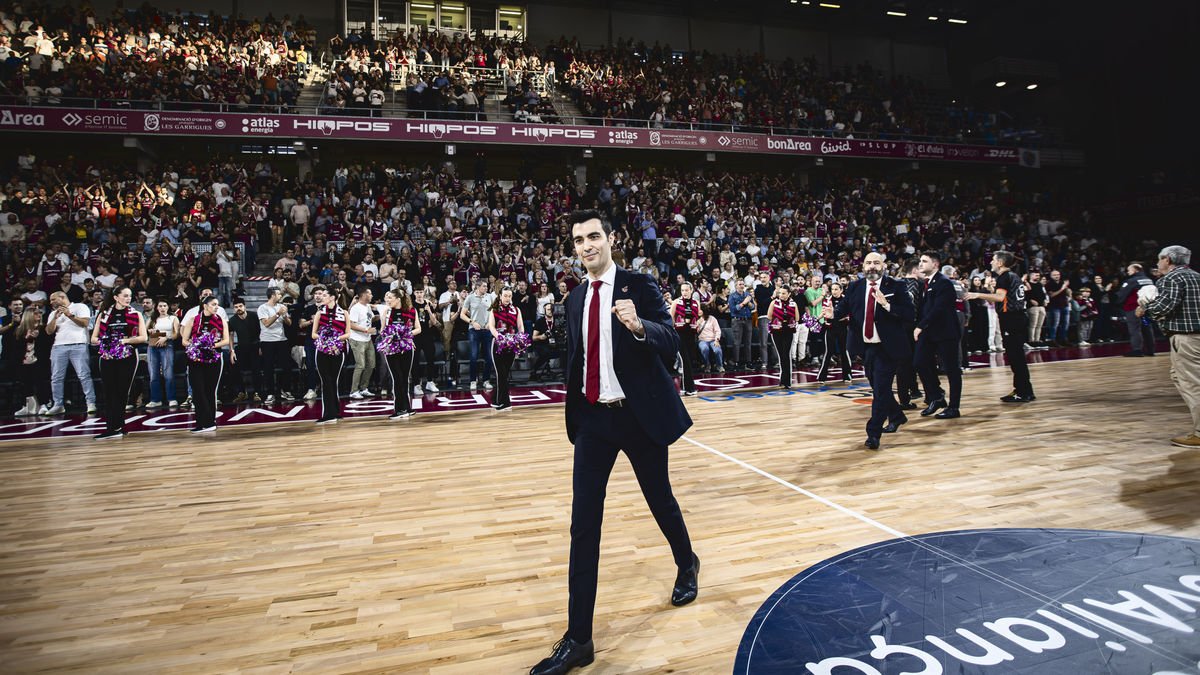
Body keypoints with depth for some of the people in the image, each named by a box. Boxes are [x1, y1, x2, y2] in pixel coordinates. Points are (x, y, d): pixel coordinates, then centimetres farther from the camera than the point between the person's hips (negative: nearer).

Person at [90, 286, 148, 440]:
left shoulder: (136, 315, 6)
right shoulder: (104, 315, 11)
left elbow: (143, 337, -1)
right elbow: (93, 338, 10)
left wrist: (125, 341, -13)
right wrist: (104, 342, -10)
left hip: (127, 357, -2)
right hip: (107, 357, 2)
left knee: (122, 392, -1)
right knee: (109, 393, -3)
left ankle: (115, 427, 4)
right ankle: (115, 428, -1)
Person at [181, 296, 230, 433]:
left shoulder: (221, 321, 5)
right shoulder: (193, 321, 2)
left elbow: (226, 340, 0)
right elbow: (185, 341, 3)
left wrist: (213, 346, -16)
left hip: (215, 359, 1)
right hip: (196, 361, -1)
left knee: (211, 391, 4)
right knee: (198, 391, -8)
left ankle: (208, 422, 10)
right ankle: (207, 423, -6)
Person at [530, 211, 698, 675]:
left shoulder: (638, 286, -7)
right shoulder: (575, 299, 8)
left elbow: (671, 341, -17)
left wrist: (638, 326, -38)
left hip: (639, 414, -4)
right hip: (593, 417, 4)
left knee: (660, 501, 16)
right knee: (583, 525, 0)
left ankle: (687, 566, 49)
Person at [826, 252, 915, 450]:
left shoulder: (896, 286, -7)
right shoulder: (855, 287, 5)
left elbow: (910, 315, -15)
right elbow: (844, 308, -3)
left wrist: (886, 305, -27)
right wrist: (833, 314, -25)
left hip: (887, 347, -5)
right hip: (865, 346, 5)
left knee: (881, 389, -7)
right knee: (877, 387, 19)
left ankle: (873, 434, 0)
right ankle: (896, 416, 44)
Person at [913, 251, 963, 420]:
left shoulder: (944, 283, -14)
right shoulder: (926, 283, 13)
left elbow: (937, 309, -22)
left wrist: (921, 326, -23)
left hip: (945, 332, -8)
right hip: (929, 331, 8)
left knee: (951, 370, 1)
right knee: (919, 363, 2)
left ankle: (953, 408, 9)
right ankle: (936, 398, 18)